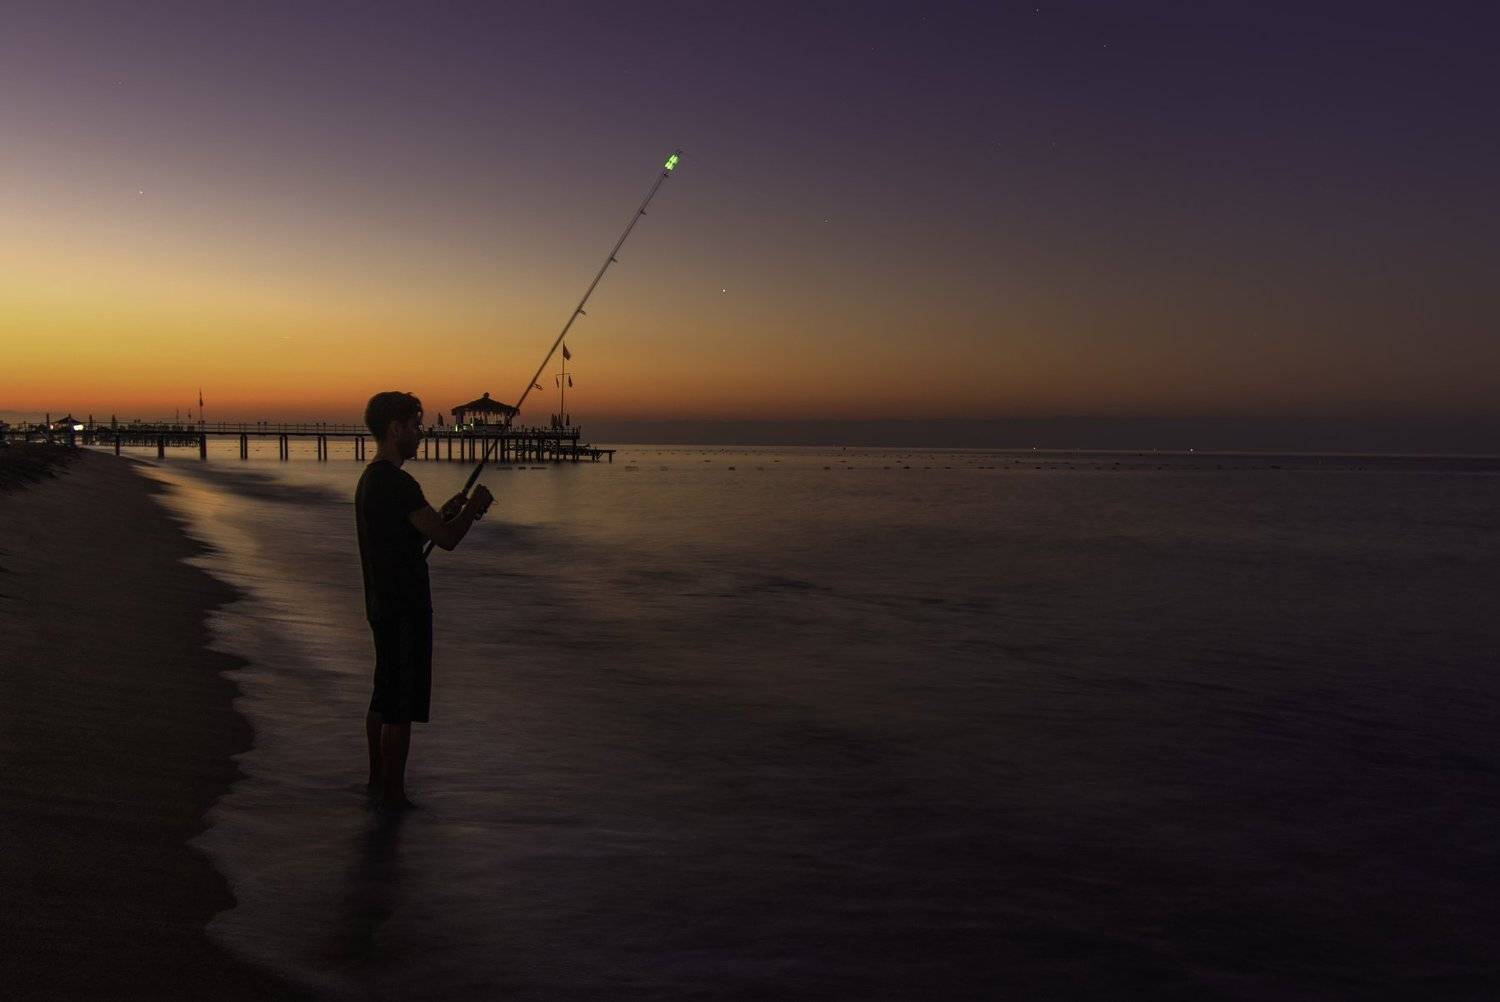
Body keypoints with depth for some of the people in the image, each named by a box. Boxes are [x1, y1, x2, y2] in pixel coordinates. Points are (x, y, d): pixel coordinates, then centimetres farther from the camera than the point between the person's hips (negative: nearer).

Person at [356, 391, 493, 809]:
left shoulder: (369, 479, 12)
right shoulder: (398, 483, -20)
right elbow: (447, 539, -19)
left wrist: (447, 511, 14)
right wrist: (472, 509, -2)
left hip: (381, 603, 10)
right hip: (406, 607, -10)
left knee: (384, 696, 19)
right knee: (401, 706, -2)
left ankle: (378, 780, 30)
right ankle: (393, 793, 6)